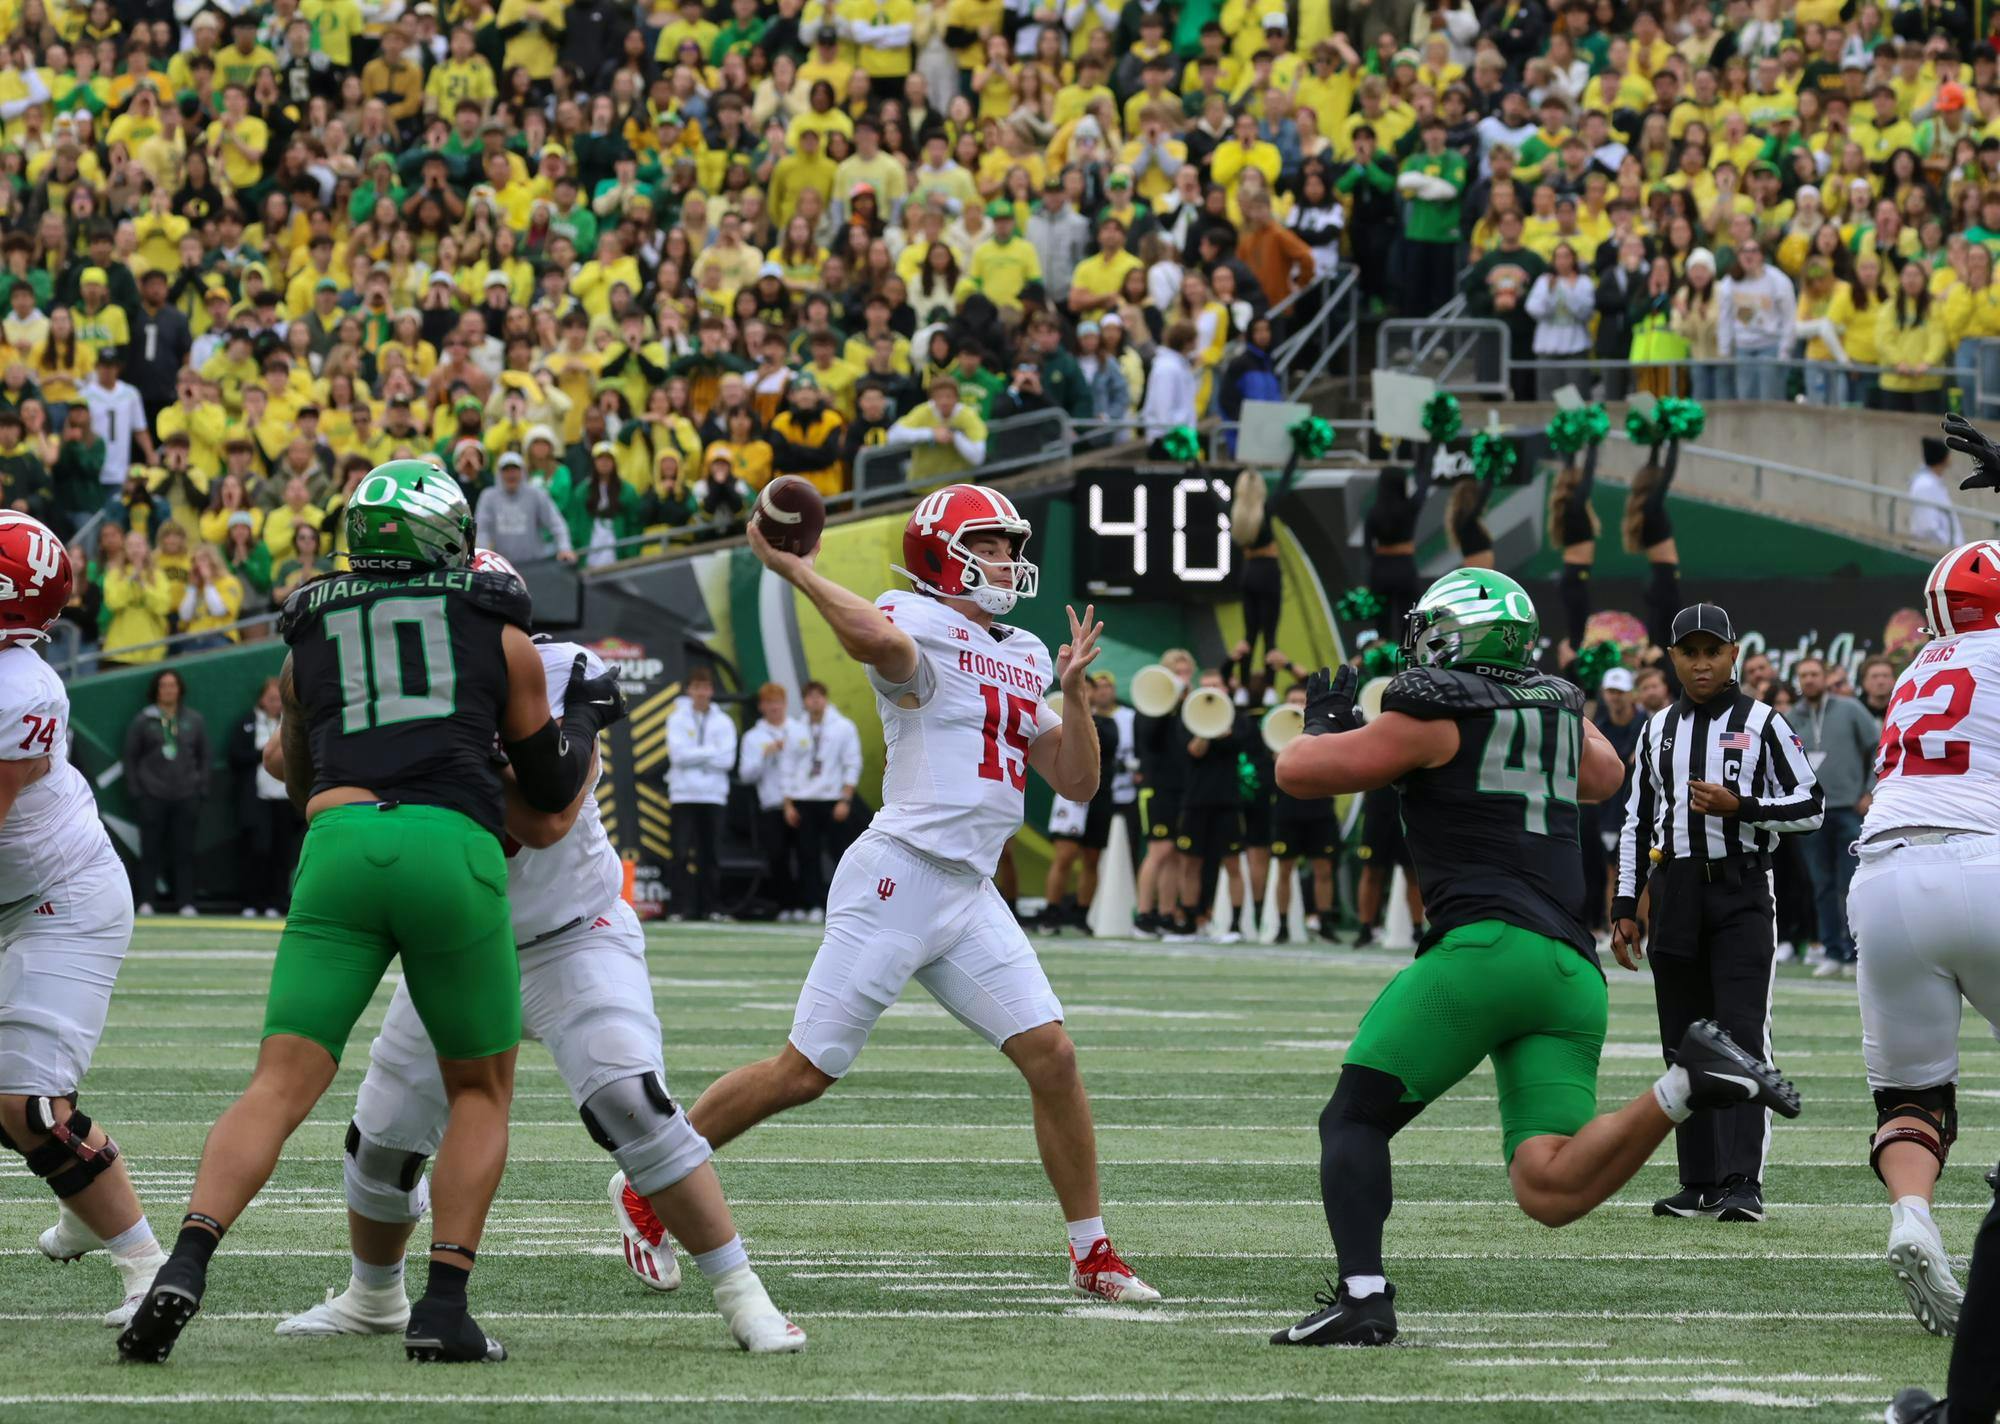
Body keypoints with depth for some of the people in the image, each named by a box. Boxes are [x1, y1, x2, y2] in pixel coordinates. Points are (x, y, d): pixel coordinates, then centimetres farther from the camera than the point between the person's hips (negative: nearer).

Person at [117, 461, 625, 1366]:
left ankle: (187, 1263, -26)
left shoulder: (310, 638, 23)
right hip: (453, 850, -1)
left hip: (339, 848, 1)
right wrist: (587, 717, 46)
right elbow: (551, 790, 27)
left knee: (280, 1087, -2)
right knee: (481, 1088, 17)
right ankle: (444, 1307, 4)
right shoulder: (499, 635, 18)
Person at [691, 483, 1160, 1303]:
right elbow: (878, 641, -33)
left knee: (1052, 1057, -2)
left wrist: (1074, 690, 4)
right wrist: (795, 570, -28)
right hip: (899, 874, -7)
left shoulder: (1025, 658, 18)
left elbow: (1076, 783, 16)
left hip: (970, 897, 7)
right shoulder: (917, 624, -7)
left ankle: (1092, 1255, 7)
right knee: (805, 1072, -4)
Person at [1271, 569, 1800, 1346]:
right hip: (1571, 967, 6)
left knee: (1355, 1120, 2)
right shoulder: (1558, 709, 20)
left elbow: (1298, 772, 8)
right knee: (1549, 1189, -2)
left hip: (1485, 947, -6)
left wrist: (1323, 728, 29)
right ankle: (1686, 1084, -19)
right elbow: (1603, 775, 43)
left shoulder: (1436, 718, 2)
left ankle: (1362, 1295, -16)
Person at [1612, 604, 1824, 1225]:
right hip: (1673, 890, 5)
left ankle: (1743, 1183, -19)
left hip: (1741, 889, -5)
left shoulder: (1763, 724, 1)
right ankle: (1700, 1183, 11)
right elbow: (1637, 824, 19)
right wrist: (1626, 907, 13)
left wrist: (1739, 807, -15)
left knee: (1740, 1036, -13)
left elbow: (1810, 808, -1)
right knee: (1684, 1044, 5)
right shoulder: (1657, 730, 14)